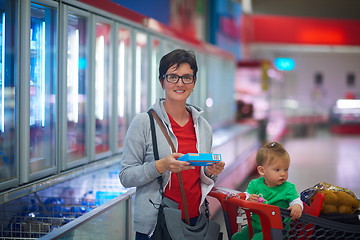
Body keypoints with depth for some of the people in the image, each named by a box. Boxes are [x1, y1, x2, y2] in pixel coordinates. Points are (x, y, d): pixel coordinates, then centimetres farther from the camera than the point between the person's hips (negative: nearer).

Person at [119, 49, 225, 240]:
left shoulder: (203, 126, 7)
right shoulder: (144, 122, -8)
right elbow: (126, 177, -11)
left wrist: (210, 173, -4)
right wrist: (161, 166, -25)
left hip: (195, 222, 4)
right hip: (154, 224, -4)